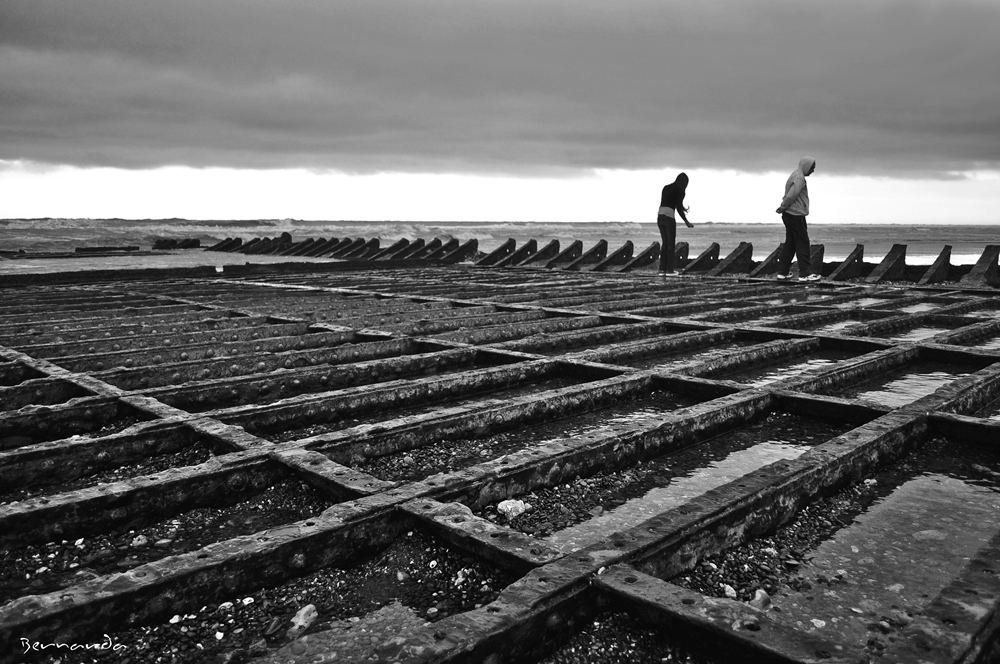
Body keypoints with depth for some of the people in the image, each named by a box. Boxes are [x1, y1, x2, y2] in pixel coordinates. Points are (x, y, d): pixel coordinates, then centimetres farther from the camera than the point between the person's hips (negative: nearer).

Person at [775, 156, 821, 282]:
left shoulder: (795, 175, 17)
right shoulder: (799, 178, -16)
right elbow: (791, 196, -24)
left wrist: (783, 207, 6)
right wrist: (783, 207, -10)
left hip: (789, 215, 10)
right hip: (796, 215, -10)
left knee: (790, 243, 13)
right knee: (803, 244, -5)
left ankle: (782, 272, 16)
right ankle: (805, 273, -4)